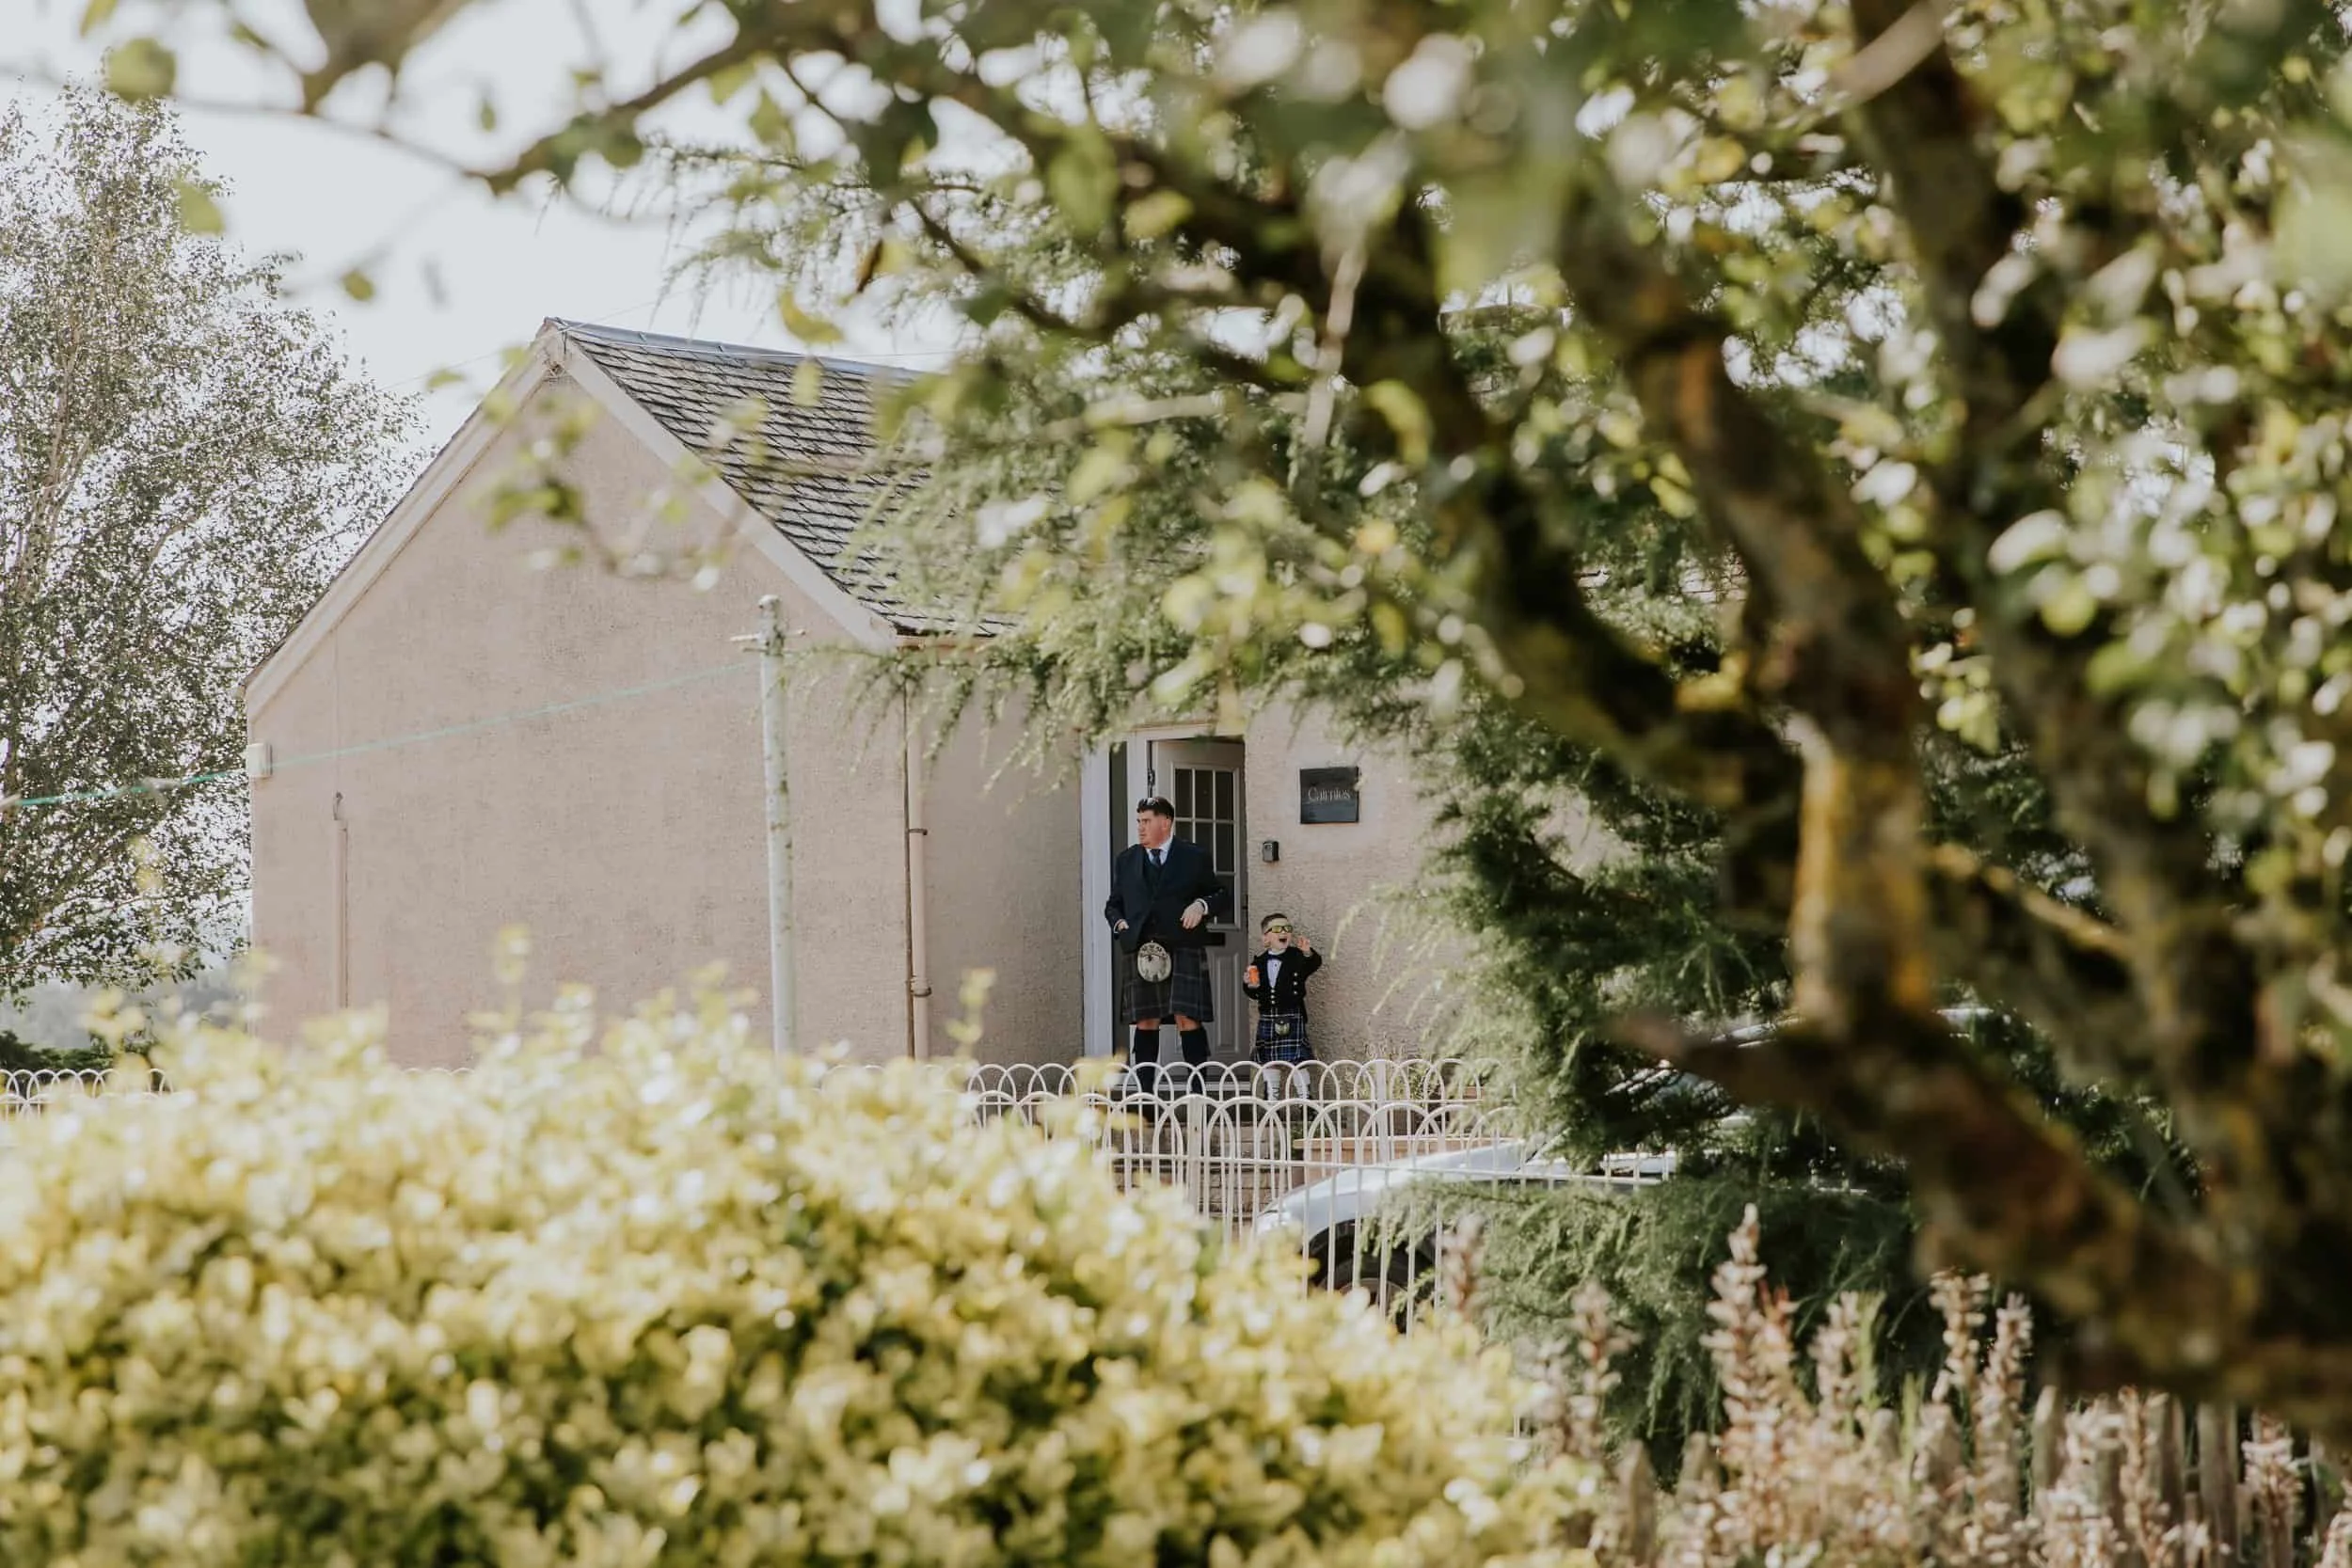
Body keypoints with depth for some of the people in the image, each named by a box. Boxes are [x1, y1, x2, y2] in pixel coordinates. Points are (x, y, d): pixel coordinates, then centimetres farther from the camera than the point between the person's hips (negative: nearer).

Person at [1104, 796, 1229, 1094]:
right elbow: (1113, 904, 24)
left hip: (1184, 948, -3)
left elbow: (1224, 897, 12)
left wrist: (1202, 905, -8)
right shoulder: (1126, 860, 18)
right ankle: (1145, 1096, 3)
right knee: (1145, 1022, 1)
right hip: (1139, 951, 3)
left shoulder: (1195, 857, 9)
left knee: (1188, 1019, -11)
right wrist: (1119, 923, 3)